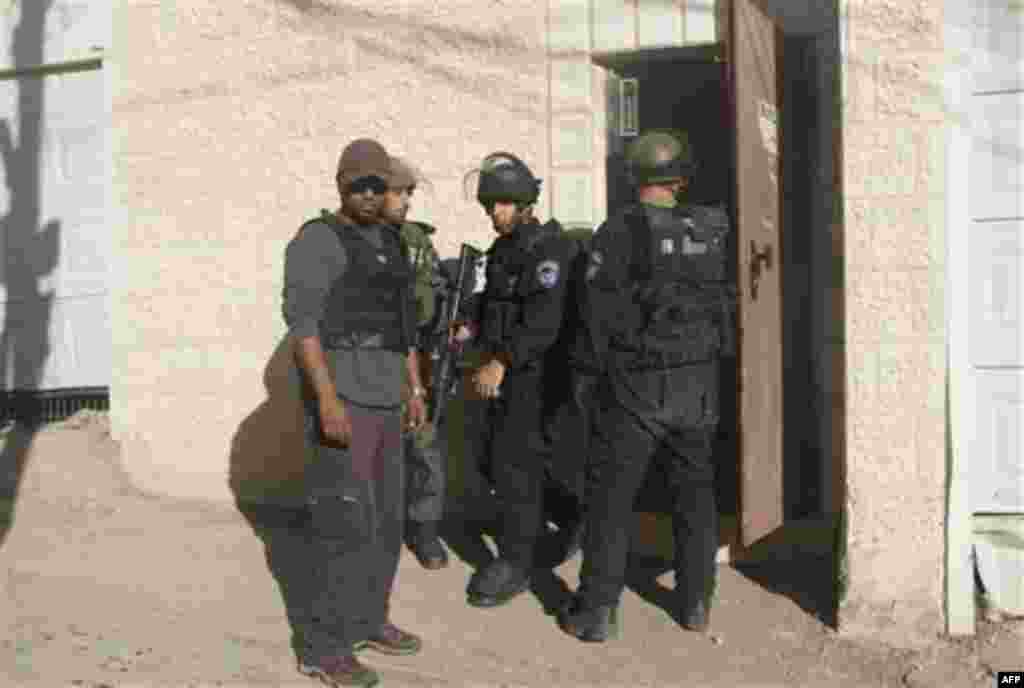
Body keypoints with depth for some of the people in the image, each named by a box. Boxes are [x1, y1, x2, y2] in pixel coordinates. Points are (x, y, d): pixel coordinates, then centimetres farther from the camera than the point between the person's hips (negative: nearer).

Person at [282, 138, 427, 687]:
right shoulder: (317, 240, -10)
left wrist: (414, 388, 19)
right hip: (340, 400, -9)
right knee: (347, 523, -9)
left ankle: (366, 620, 27)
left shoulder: (390, 242, 16)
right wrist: (327, 398, -26)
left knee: (383, 518, 13)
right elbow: (301, 320, -18)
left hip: (383, 400, 9)